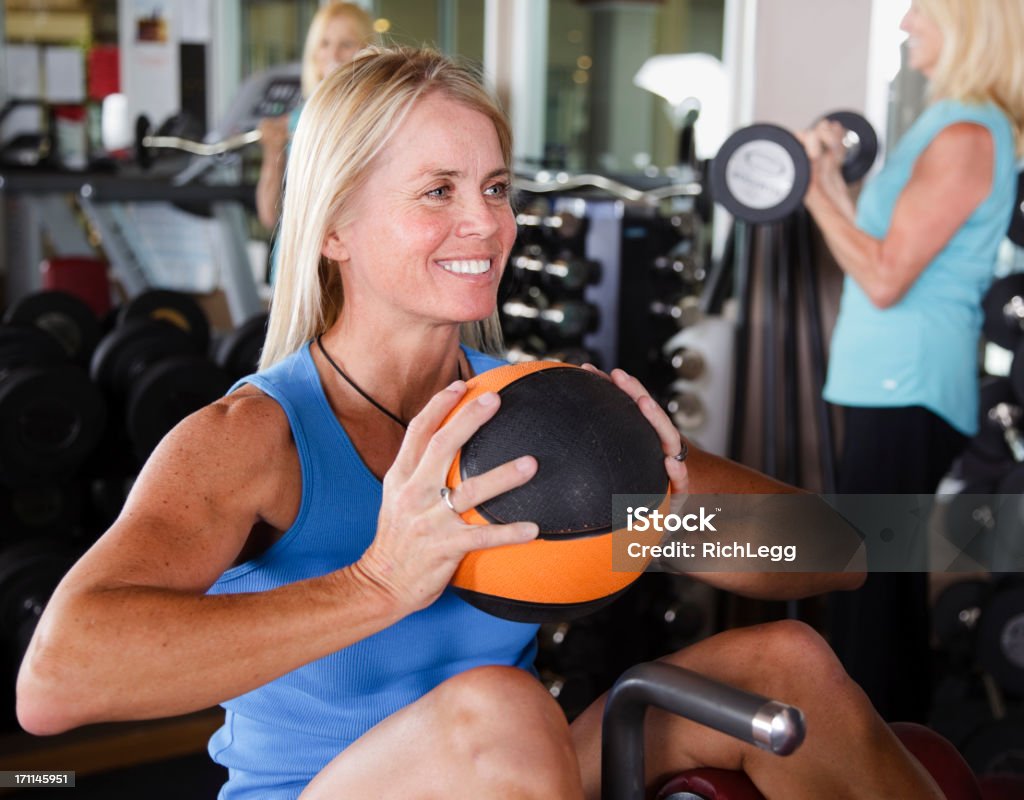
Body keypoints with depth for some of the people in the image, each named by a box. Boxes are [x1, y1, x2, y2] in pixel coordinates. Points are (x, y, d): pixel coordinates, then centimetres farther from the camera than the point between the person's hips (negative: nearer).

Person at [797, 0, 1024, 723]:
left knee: (876, 587, -2)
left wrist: (813, 190, -15)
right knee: (882, 577, 17)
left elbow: (885, 277, -21)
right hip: (894, 384, 10)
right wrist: (831, 178, 13)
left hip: (907, 391, -10)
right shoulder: (951, 124, 16)